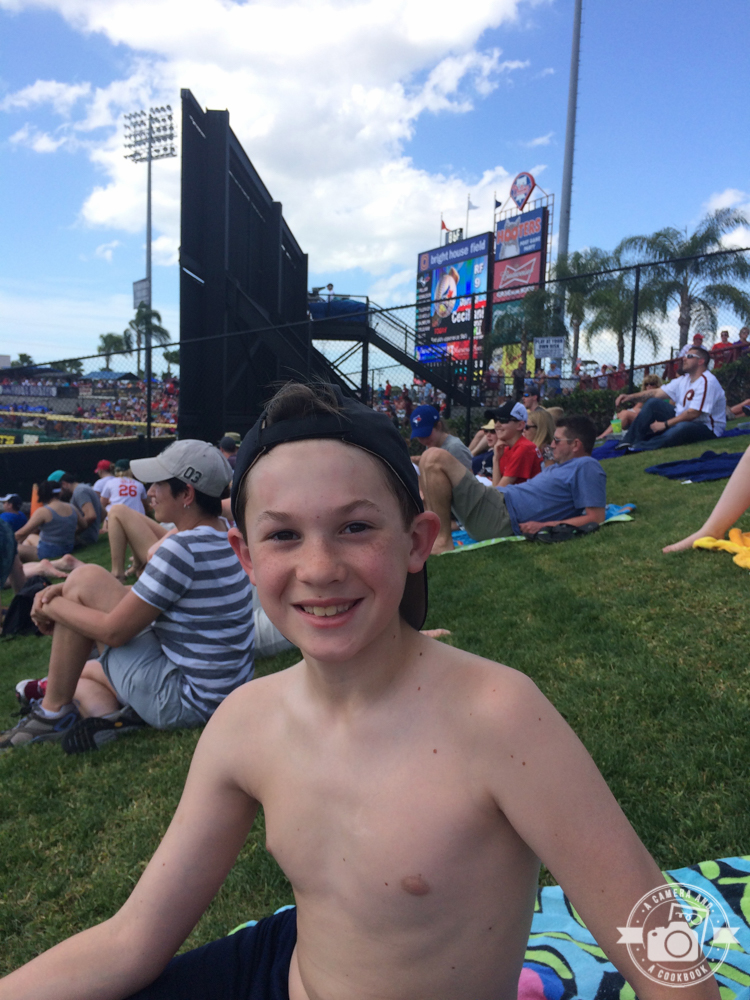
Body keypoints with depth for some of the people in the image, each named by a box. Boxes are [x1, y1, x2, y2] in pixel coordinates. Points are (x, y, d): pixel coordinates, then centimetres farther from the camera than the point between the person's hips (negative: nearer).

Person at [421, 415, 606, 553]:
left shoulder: (587, 466, -5)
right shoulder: (562, 466, 25)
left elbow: (596, 518, -15)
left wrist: (544, 526, -16)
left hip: (500, 518, -11)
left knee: (434, 458, -21)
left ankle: (442, 541, -18)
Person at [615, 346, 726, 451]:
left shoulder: (707, 382, -18)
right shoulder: (683, 380, 11)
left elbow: (693, 413, -25)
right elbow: (657, 393, 4)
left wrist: (665, 424, -23)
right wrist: (631, 397, -10)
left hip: (707, 429, -9)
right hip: (683, 421, 9)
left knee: (682, 427, -42)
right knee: (653, 403, -1)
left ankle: (641, 447, -46)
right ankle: (630, 442, -13)